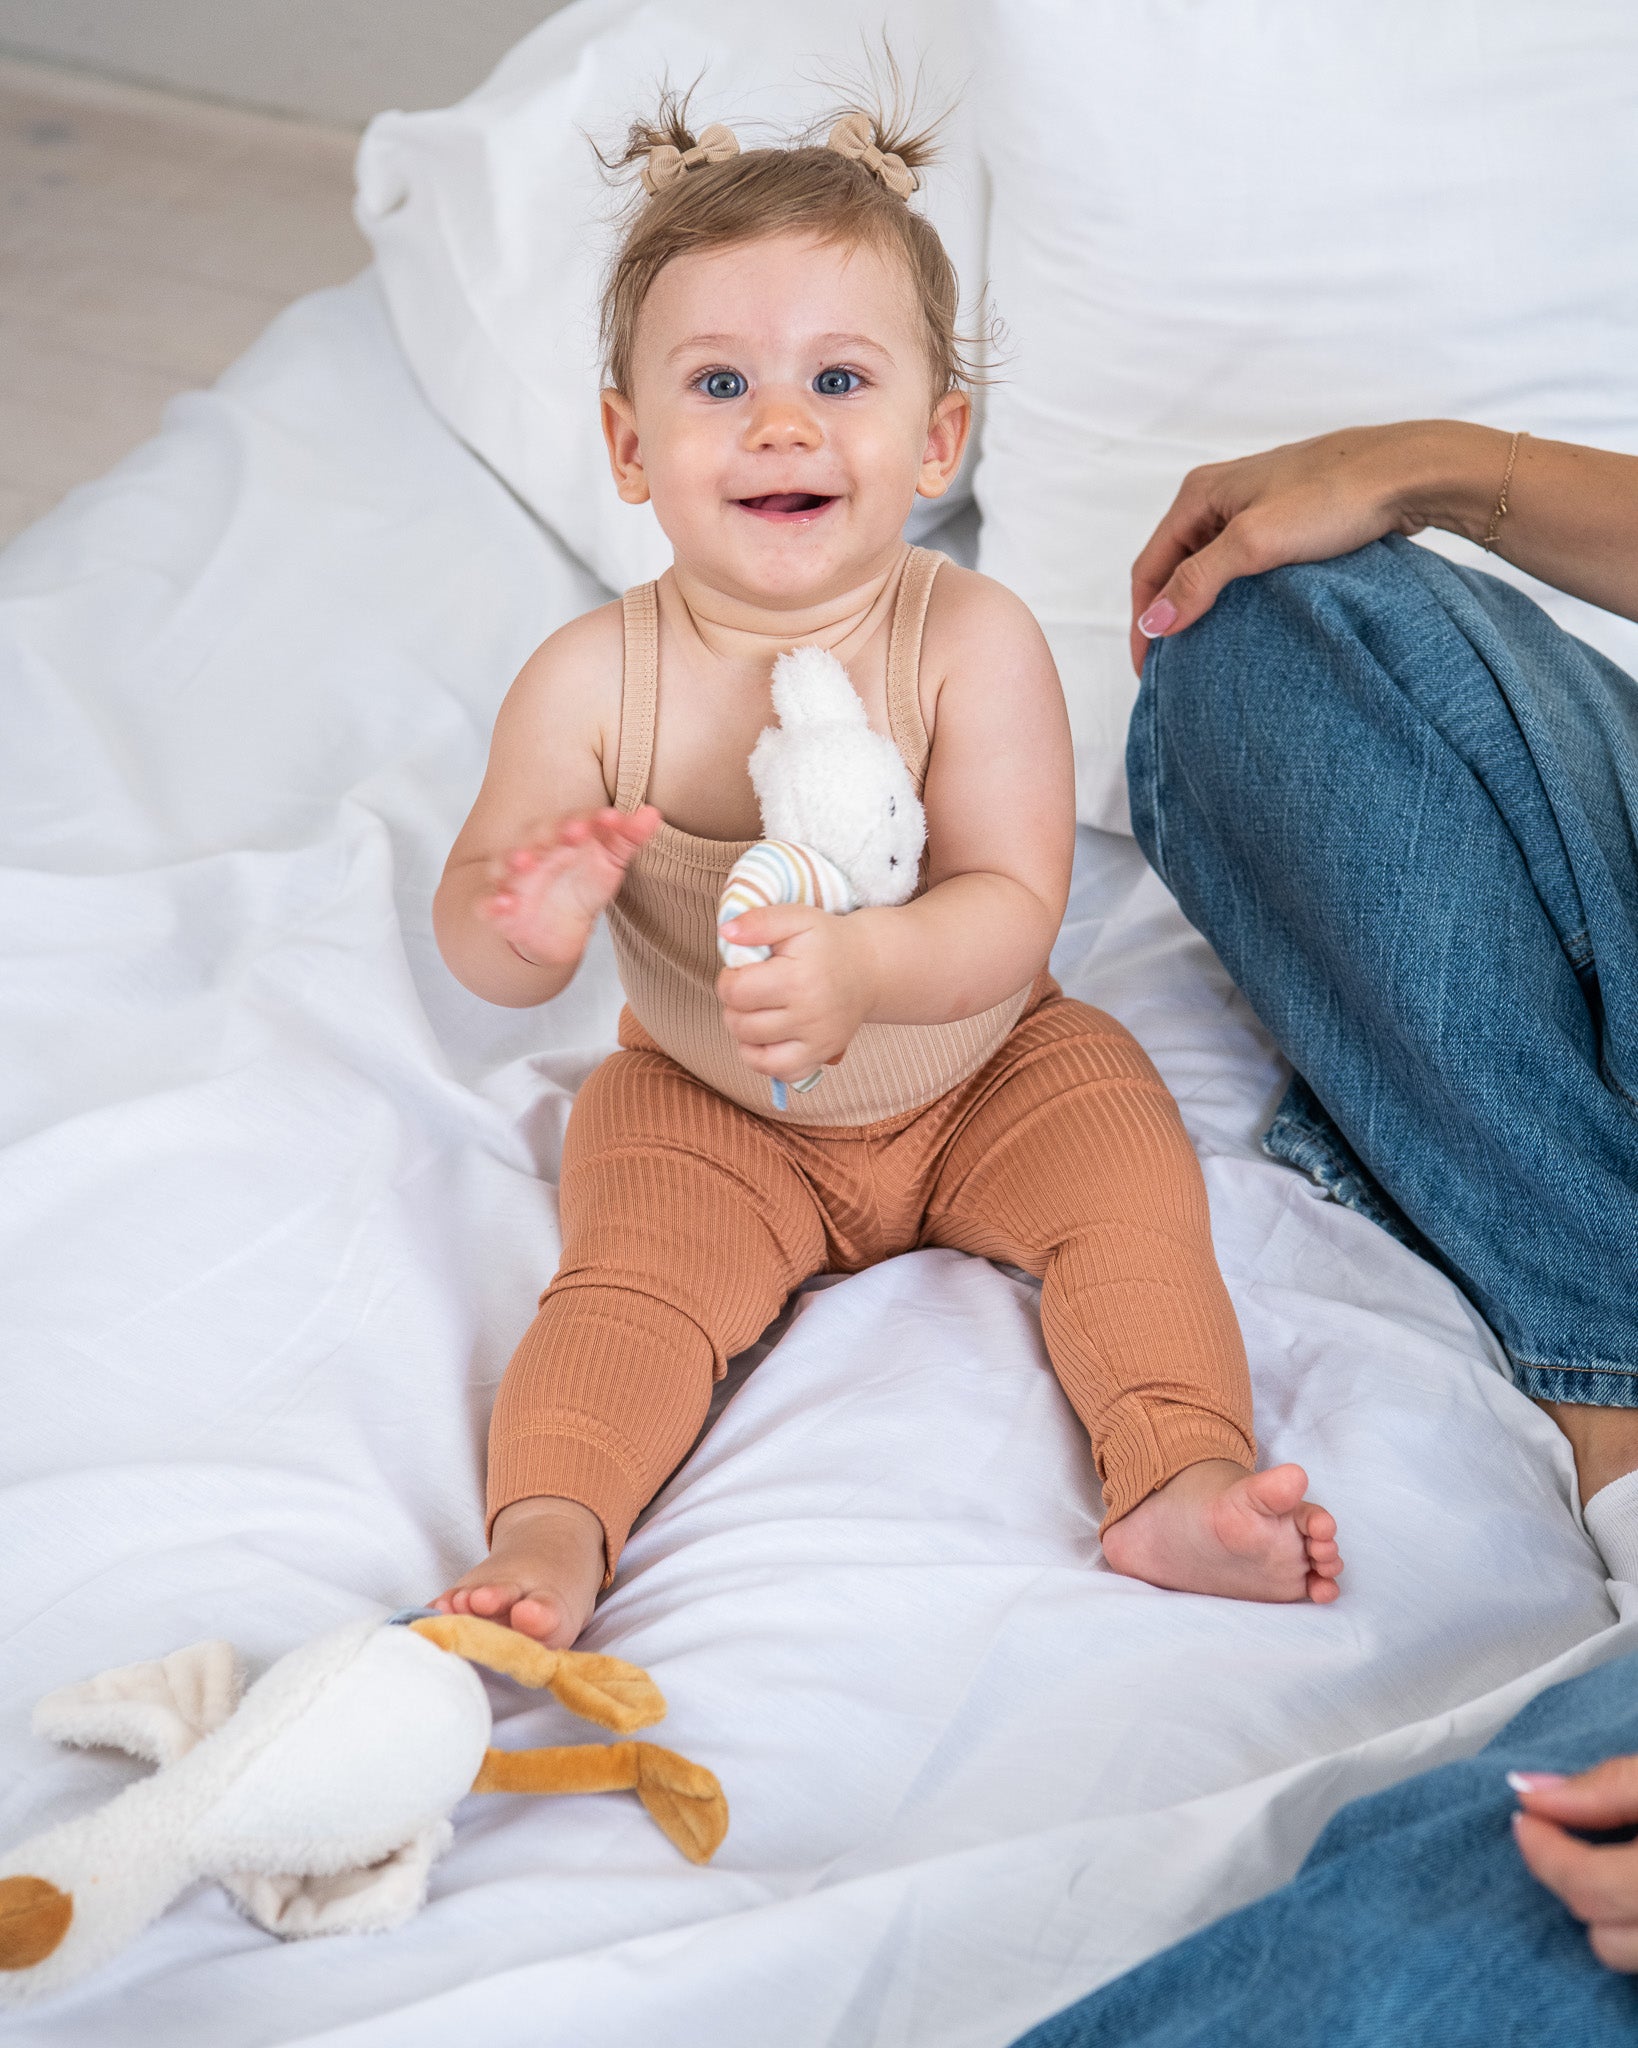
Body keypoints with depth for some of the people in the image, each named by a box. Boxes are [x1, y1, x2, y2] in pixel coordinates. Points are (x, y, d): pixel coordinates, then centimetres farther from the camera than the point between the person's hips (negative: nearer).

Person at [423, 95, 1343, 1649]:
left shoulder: (974, 644, -22)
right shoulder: (591, 677, -19)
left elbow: (1014, 911, -26)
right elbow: (470, 921, -15)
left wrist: (861, 966, -48)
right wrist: (526, 923, -41)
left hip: (982, 1072, 0)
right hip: (708, 1114, 0)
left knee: (1127, 1178, -19)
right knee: (627, 1280, -21)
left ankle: (1181, 1484, -18)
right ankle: (549, 1533, -21)